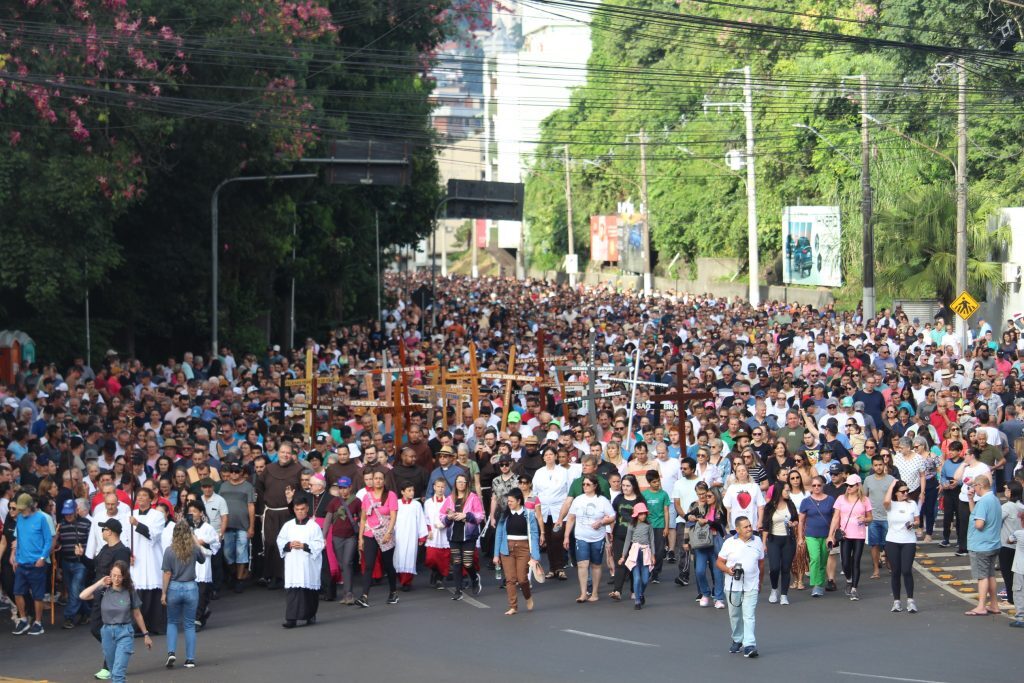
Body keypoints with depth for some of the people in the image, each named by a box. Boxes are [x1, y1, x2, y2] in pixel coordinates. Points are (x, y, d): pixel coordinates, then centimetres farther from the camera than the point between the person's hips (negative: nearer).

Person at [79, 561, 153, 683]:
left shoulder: (129, 592, -3)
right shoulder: (104, 591, -2)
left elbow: (137, 614, 6)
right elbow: (83, 596, -15)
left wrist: (145, 634, 10)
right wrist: (100, 583, -11)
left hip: (124, 633, -3)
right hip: (107, 632, 3)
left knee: (118, 673, -14)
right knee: (113, 672, 17)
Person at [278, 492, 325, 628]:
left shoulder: (313, 526, -2)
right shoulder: (288, 525, 7)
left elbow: (319, 544, -5)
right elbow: (280, 541, 10)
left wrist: (304, 546, -16)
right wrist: (289, 545, -9)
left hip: (308, 564, -2)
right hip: (292, 564, 2)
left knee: (309, 590, 7)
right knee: (292, 591, -6)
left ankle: (310, 615, 24)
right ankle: (291, 618, -9)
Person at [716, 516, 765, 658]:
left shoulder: (757, 541, 5)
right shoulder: (729, 543, -2)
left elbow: (761, 562, 16)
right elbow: (719, 562, 2)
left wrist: (760, 580, 19)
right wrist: (727, 570, -17)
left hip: (751, 587, 0)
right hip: (733, 586, 0)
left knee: (749, 616, -10)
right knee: (735, 615, 12)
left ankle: (749, 645, -15)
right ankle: (737, 640, 29)